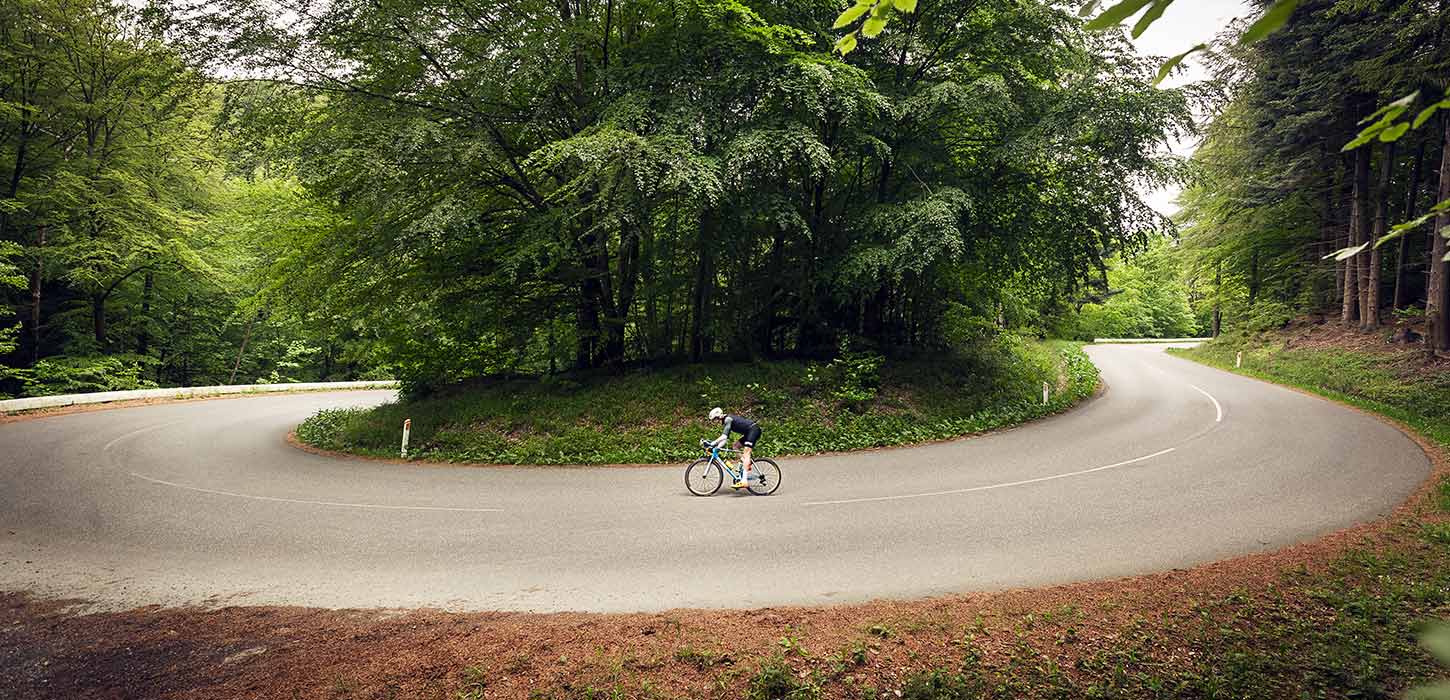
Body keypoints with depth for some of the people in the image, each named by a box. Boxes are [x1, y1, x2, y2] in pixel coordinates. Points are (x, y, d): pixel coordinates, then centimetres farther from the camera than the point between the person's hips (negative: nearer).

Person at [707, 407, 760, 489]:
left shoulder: (728, 419, -12)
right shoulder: (727, 421, 17)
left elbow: (724, 436, -22)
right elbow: (724, 439, 15)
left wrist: (712, 443, -24)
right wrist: (716, 447, 5)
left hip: (754, 430, -10)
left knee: (746, 453, -17)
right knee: (736, 446, 15)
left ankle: (744, 481, -25)